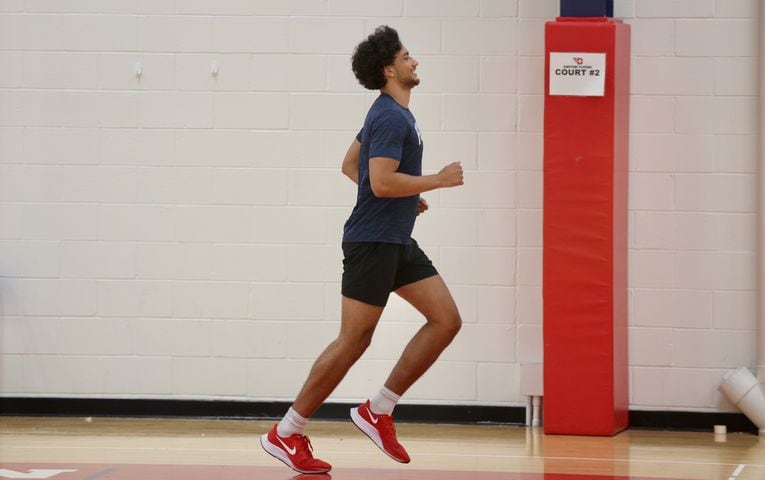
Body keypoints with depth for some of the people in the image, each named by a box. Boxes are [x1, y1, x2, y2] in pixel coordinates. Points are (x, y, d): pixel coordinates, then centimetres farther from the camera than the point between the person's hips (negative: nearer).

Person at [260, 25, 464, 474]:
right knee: (355, 340, -7)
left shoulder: (389, 114, 16)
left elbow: (351, 165, 24)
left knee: (447, 319, 2)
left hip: (397, 242, 10)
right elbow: (382, 181, -25)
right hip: (372, 240, -10)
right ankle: (287, 433, 1)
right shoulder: (392, 118, -16)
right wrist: (436, 180, -16)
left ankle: (378, 410, 6)